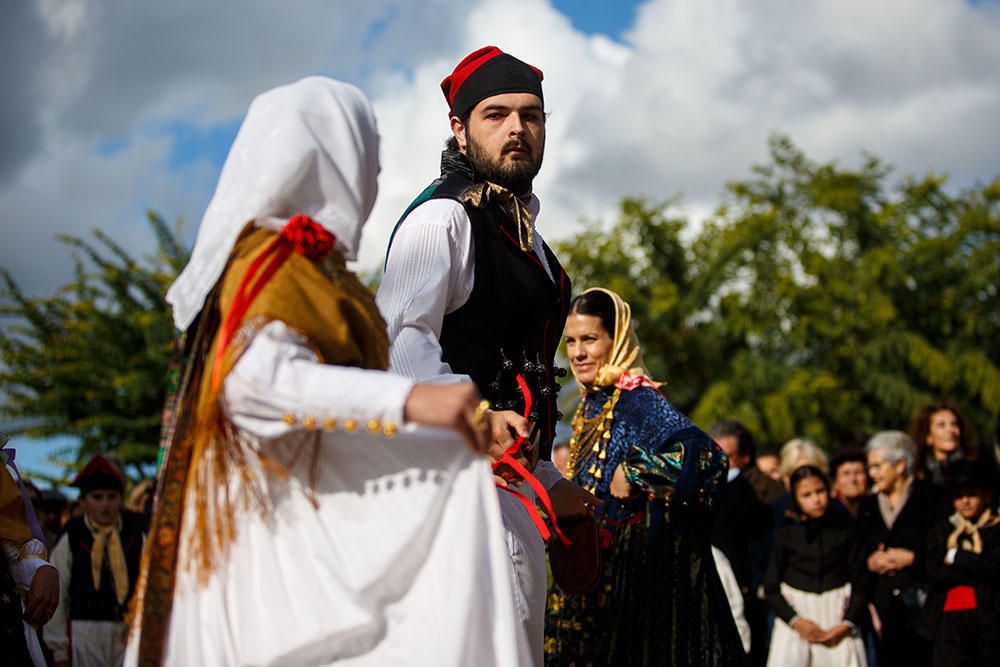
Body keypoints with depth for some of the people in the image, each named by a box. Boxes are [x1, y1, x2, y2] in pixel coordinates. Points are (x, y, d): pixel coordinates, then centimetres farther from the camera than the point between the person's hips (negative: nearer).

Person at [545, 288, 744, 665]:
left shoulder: (637, 400, -15)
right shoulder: (592, 401, 10)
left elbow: (704, 455, -30)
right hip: (593, 569, 8)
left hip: (635, 569, -8)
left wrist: (632, 474, -21)